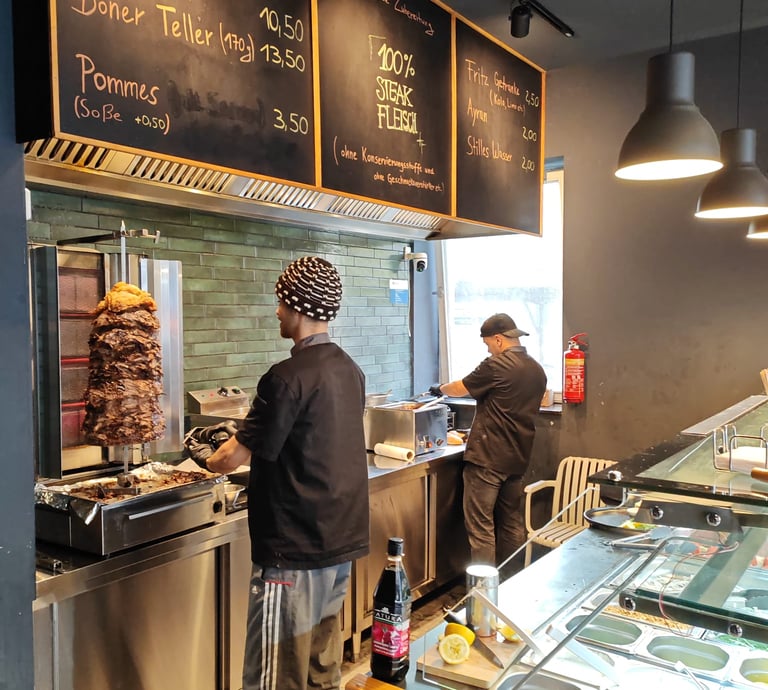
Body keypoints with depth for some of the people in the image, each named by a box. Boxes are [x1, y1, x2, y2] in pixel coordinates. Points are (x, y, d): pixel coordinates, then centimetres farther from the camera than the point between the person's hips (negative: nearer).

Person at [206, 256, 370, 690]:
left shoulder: (288, 377, -18)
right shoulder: (351, 370, 6)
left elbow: (237, 455, -14)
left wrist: (213, 462, 8)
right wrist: (252, 458, 22)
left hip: (296, 548, -8)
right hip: (343, 538, 8)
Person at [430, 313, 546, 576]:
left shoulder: (496, 366, -13)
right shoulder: (537, 370, 9)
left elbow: (460, 388, -2)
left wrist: (440, 389, 19)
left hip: (487, 458, -8)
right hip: (517, 458, 8)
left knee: (480, 525, -3)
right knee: (512, 523, 16)